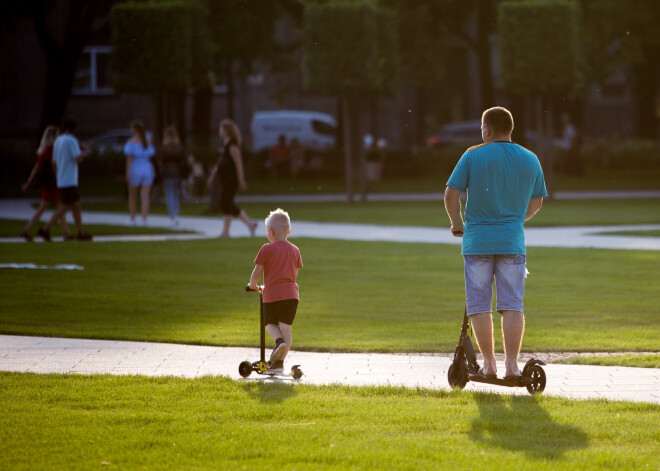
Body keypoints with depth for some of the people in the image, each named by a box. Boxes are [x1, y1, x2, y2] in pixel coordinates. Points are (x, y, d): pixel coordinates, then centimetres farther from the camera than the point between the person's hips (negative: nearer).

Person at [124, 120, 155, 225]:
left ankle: (132, 219, 16)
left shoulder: (131, 142, -11)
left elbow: (129, 158, -16)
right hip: (147, 170, 3)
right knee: (145, 197, -1)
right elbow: (150, 156, 9)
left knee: (132, 195, 14)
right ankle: (144, 220, -10)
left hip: (135, 170, -3)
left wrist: (127, 174, -15)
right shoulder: (147, 142, 5)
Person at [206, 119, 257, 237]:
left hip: (232, 178, -10)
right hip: (225, 179, 10)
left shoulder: (232, 146, -15)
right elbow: (219, 163, 22)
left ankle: (225, 231, -2)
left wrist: (241, 180, -21)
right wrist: (212, 176, 20)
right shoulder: (224, 145, 15)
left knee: (225, 204, -8)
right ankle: (250, 224, 15)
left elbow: (239, 163, -18)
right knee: (228, 205, 10)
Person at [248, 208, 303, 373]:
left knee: (270, 323, 15)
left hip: (272, 296, -3)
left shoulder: (267, 250, -5)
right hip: (291, 294, 3)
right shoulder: (294, 250, 9)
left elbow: (257, 273, -1)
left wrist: (253, 285, 20)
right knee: (286, 327, 5)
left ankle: (279, 341, -16)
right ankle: (279, 361, 4)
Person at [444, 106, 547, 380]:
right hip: (512, 242, 2)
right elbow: (536, 202, 16)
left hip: (477, 241, -2)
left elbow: (451, 195, -7)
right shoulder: (530, 160, 6)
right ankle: (511, 365, -7)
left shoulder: (473, 156, -4)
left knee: (479, 305, 6)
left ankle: (489, 363, 4)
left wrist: (457, 224, 10)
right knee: (512, 305, 1)